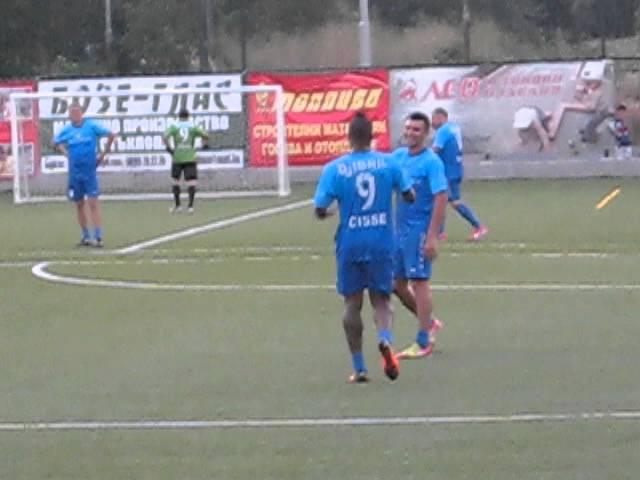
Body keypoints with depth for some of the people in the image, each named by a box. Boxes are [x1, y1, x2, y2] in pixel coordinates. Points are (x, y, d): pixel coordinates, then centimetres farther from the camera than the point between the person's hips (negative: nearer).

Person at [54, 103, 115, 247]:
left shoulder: (91, 126, -6)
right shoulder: (67, 130, 3)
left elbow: (111, 135, 0)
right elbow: (56, 143, 20)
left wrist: (103, 154, 2)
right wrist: (66, 153, 7)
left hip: (90, 171, -4)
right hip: (75, 172, 4)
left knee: (93, 203, -10)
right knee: (79, 205, 9)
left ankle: (98, 237, -9)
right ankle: (85, 236, 19)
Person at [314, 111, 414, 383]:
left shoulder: (335, 168, -8)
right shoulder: (388, 163, -2)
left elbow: (320, 210, -8)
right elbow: (409, 196, 6)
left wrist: (325, 214, 15)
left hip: (350, 244, -1)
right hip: (382, 243, 1)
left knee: (352, 304, 10)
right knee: (381, 300, 11)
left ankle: (359, 368, 10)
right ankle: (385, 340, -22)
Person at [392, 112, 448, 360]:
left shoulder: (431, 162, -12)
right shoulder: (398, 156, 8)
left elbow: (441, 199, -16)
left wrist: (432, 237, -21)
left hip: (420, 230, -7)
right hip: (400, 229, 7)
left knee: (419, 282, -3)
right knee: (397, 284, 11)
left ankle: (423, 342, 5)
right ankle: (430, 322, 30)